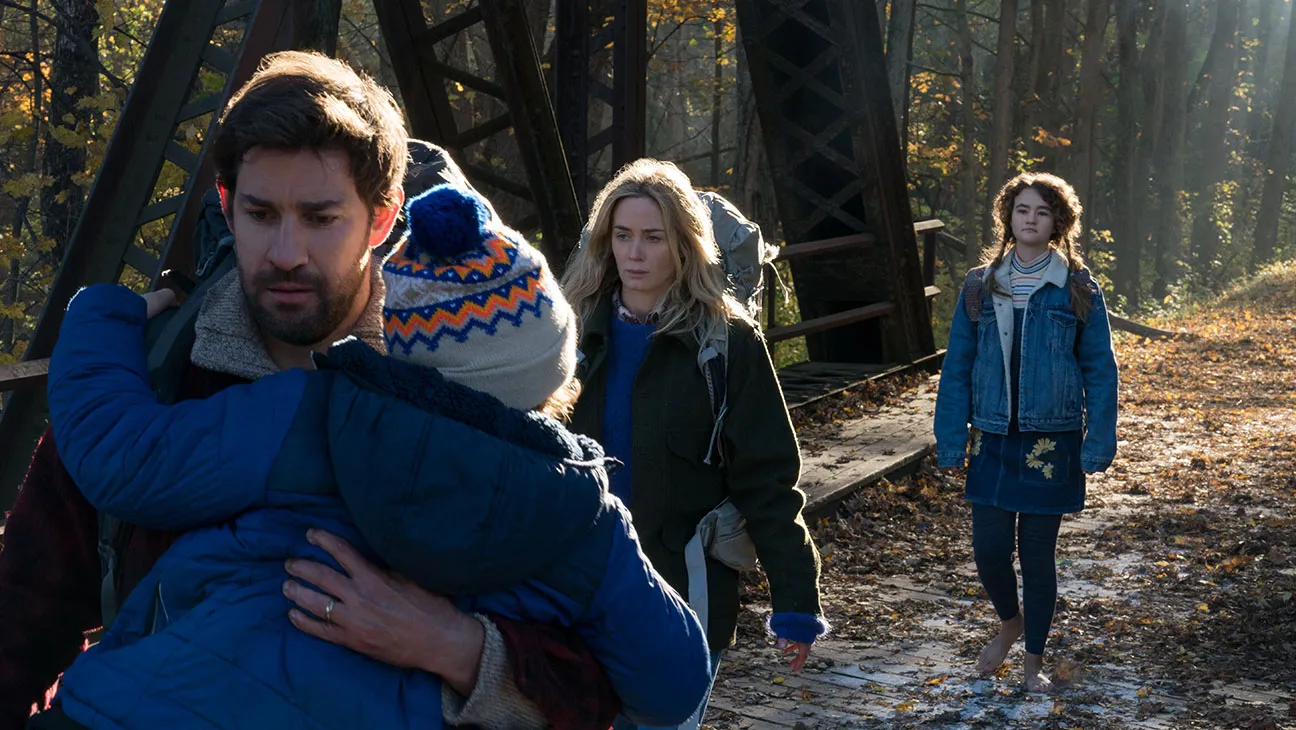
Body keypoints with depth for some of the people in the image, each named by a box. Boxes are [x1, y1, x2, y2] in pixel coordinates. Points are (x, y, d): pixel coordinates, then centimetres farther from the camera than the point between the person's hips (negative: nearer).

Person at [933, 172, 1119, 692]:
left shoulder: (1078, 289, -2)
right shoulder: (980, 287, 3)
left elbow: (1099, 370, -1)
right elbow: (957, 369, 5)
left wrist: (1098, 444, -6)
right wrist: (951, 441, 1)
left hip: (1051, 440, -2)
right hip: (993, 439, 2)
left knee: (1037, 552, 5)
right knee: (988, 548, 0)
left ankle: (1034, 659, 23)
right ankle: (1010, 622, 32)